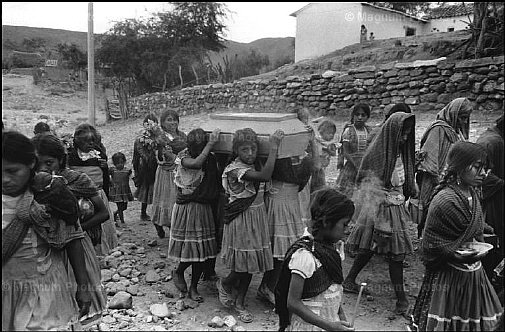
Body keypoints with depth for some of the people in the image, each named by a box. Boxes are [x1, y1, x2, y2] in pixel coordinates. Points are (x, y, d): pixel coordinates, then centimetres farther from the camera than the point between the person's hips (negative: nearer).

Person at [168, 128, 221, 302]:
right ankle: (178, 272, 30)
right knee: (190, 247, -3)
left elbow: (215, 186, -1)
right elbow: (196, 163, -35)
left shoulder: (210, 159, 1)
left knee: (202, 249, 7)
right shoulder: (184, 157, -11)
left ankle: (193, 288, 23)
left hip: (204, 209, 4)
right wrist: (211, 144, -32)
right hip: (186, 208, -4)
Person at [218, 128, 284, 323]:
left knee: (251, 263, 13)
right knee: (244, 264, 0)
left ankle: (240, 302, 28)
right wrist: (274, 146, -31)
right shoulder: (236, 169, -22)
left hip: (258, 217, 8)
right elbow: (265, 176, -35)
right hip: (242, 219, -8)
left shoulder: (255, 166, 6)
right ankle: (224, 285, 32)